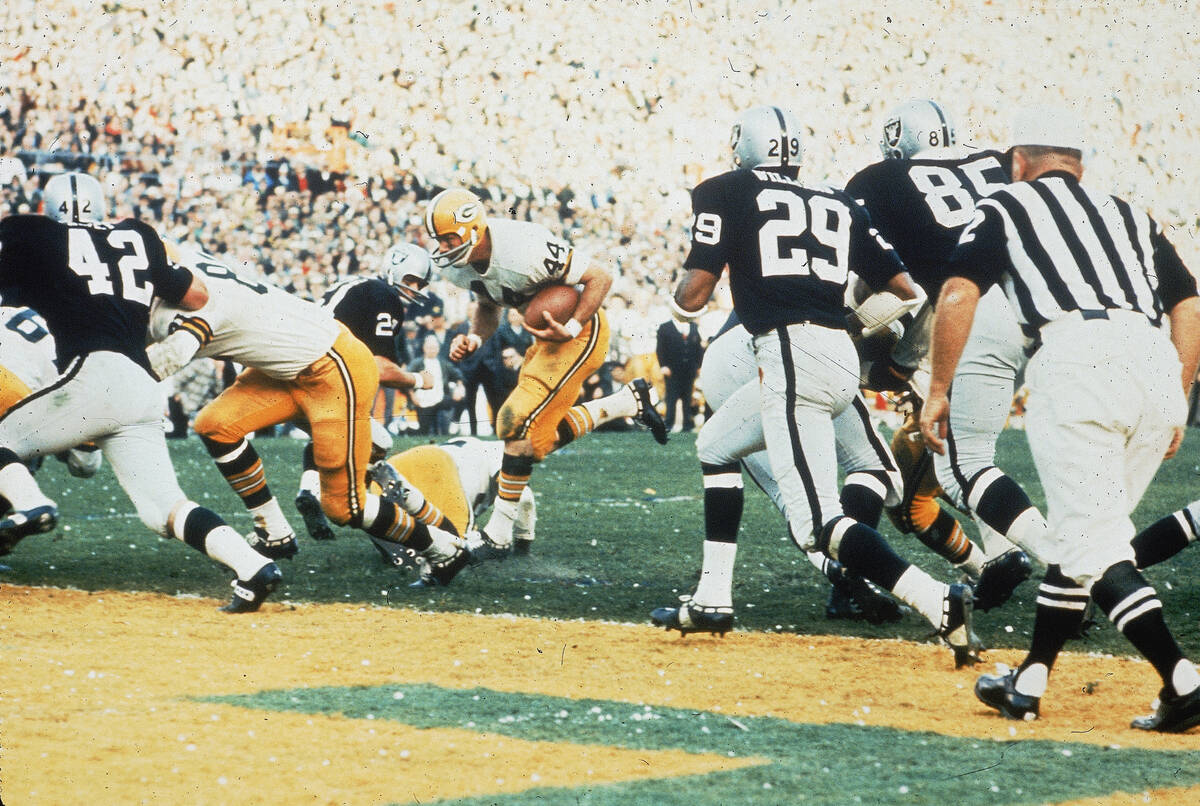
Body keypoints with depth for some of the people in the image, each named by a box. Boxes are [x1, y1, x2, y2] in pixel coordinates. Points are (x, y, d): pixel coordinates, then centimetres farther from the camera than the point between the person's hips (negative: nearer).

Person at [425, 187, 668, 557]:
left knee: (520, 424, -16)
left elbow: (600, 277, -23)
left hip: (580, 330, -9)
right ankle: (628, 401, 30)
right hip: (550, 333, 9)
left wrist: (569, 330, -29)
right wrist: (473, 339, -8)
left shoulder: (524, 249, -33)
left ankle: (499, 532, -7)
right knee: (541, 435, 13)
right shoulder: (459, 266, -8)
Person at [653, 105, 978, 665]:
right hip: (841, 358, 7)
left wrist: (677, 300, 23)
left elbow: (694, 294, 0)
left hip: (791, 352, -7)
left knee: (816, 524, -11)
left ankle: (937, 601, -28)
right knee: (717, 443, 28)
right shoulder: (840, 207, 19)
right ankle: (711, 601, 27)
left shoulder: (725, 194, 6)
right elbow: (906, 293, 15)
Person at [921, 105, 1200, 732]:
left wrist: (938, 391, 9)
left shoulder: (1006, 207, 20)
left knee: (1090, 543, -7)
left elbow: (958, 296, 4)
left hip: (1076, 358, -5)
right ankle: (1028, 683, 19)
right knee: (1083, 531, 17)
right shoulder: (1130, 217, 31)